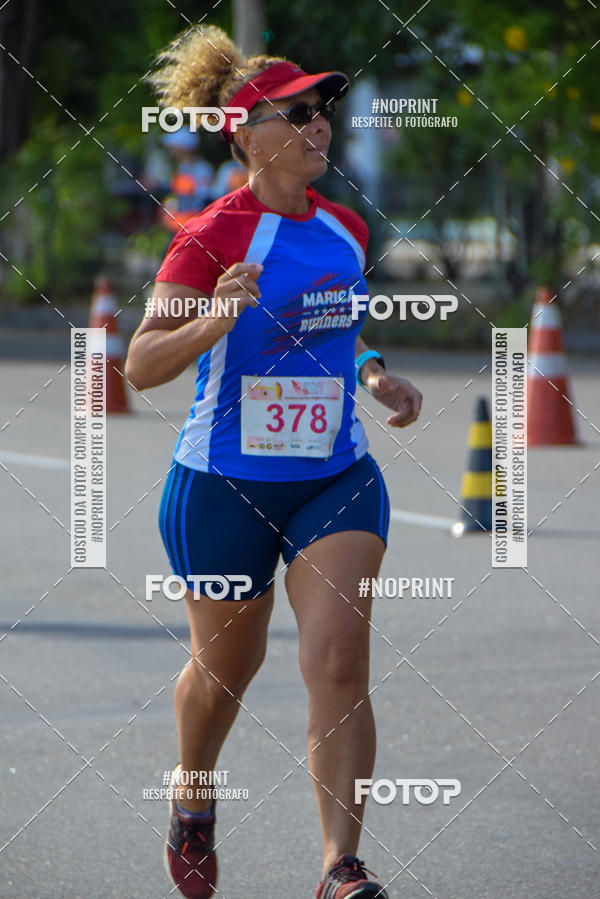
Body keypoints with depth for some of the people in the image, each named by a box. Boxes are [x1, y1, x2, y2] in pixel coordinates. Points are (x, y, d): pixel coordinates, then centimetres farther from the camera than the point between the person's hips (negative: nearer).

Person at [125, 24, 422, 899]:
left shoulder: (345, 229, 5)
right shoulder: (213, 235, -14)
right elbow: (140, 365, -18)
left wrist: (375, 372, 5)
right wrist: (214, 319, -35)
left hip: (337, 478, 4)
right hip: (225, 487, -3)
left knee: (339, 661, -13)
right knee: (226, 665, 14)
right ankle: (192, 800, 45)